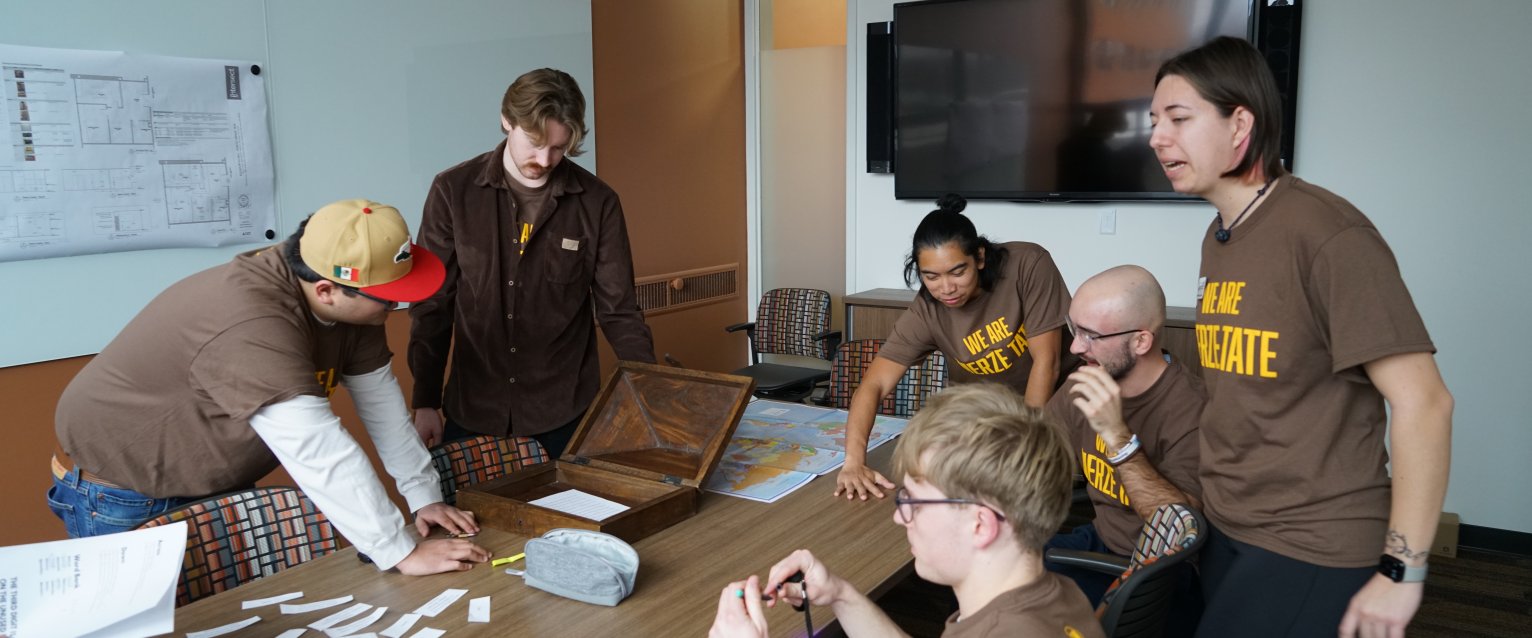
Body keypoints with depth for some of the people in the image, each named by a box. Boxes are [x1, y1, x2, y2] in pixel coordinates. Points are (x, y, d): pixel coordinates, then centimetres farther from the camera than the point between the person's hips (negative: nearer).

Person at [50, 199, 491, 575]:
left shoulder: (347, 299, -12)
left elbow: (380, 396, -6)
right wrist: (403, 554, -41)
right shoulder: (251, 326, -39)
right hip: (120, 493, -7)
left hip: (215, 483, 8)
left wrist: (424, 496, -10)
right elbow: (320, 452, -43)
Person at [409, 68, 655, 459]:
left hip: (564, 416, 0)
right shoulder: (453, 192, -3)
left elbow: (618, 312, 0)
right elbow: (432, 306, 1)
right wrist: (426, 402, 0)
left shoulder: (597, 203, -4)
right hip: (472, 412, 1)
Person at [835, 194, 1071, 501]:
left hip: (1051, 402, -1)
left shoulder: (1028, 265, -27)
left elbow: (1046, 361, -24)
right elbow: (873, 386, -25)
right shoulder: (925, 313, -21)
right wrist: (854, 460, -41)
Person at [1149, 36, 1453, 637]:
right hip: (1226, 530, 7)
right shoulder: (1217, 238, 8)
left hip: (1311, 548, -7)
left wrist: (1401, 571, -16)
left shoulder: (1326, 233, -17)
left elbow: (1422, 402, -19)